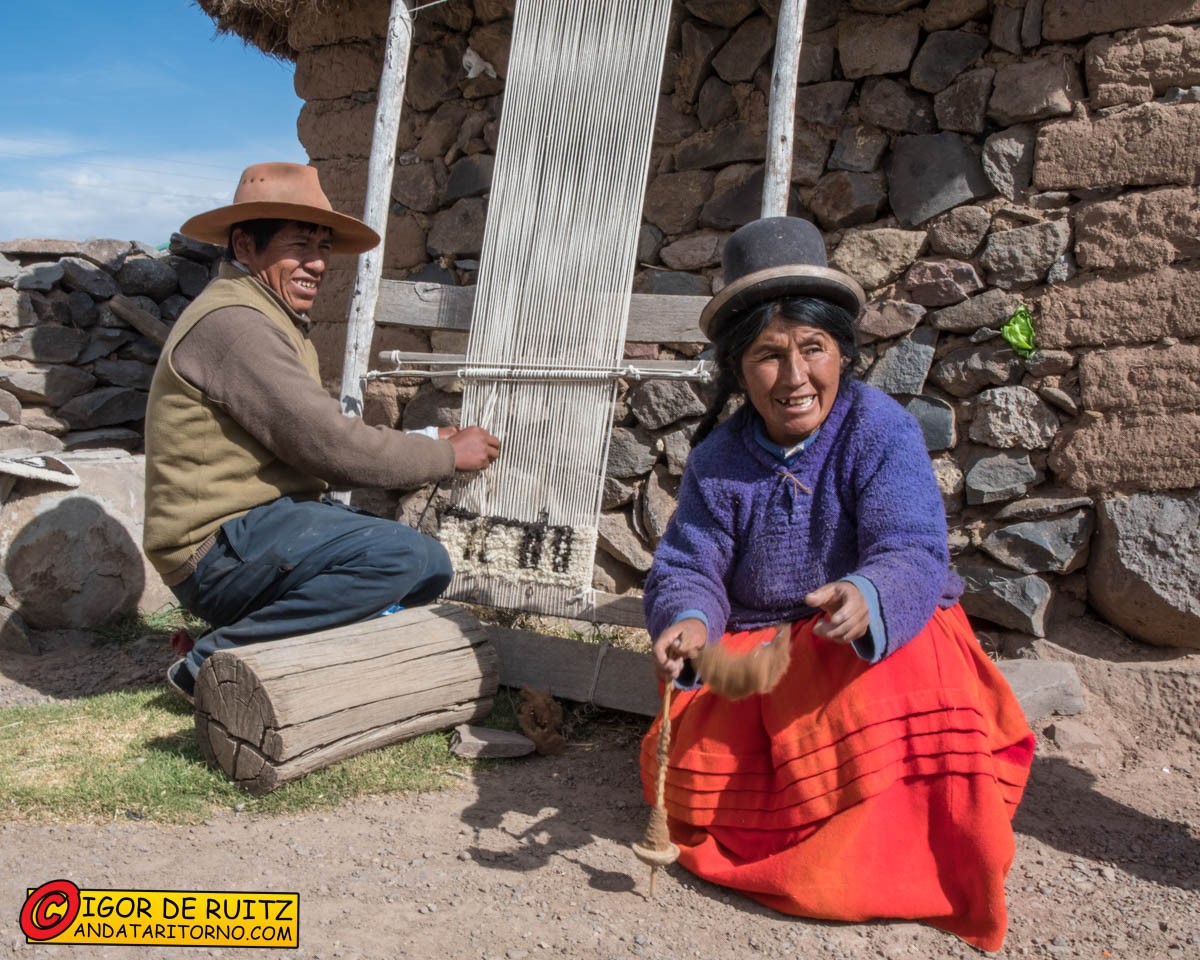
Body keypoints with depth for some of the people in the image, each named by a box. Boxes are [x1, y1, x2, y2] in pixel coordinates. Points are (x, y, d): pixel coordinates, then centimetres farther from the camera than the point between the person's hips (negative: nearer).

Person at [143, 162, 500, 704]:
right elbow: (329, 445, -21)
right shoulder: (232, 321, -16)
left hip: (266, 521, 10)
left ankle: (239, 629, 6)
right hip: (219, 548, -10)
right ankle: (216, 660, -11)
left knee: (430, 566, 4)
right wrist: (448, 456, -10)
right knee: (398, 556, -25)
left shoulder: (275, 321, 17)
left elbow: (318, 447, 11)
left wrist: (427, 443, 0)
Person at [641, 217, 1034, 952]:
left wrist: (866, 601, -50)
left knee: (882, 713, -34)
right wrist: (689, 624, -33)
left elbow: (914, 556, -26)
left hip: (888, 635, -3)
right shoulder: (719, 459, -4)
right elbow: (688, 567, -8)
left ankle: (884, 868, -5)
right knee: (691, 763, -14)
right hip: (759, 648, 4)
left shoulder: (882, 429, -15)